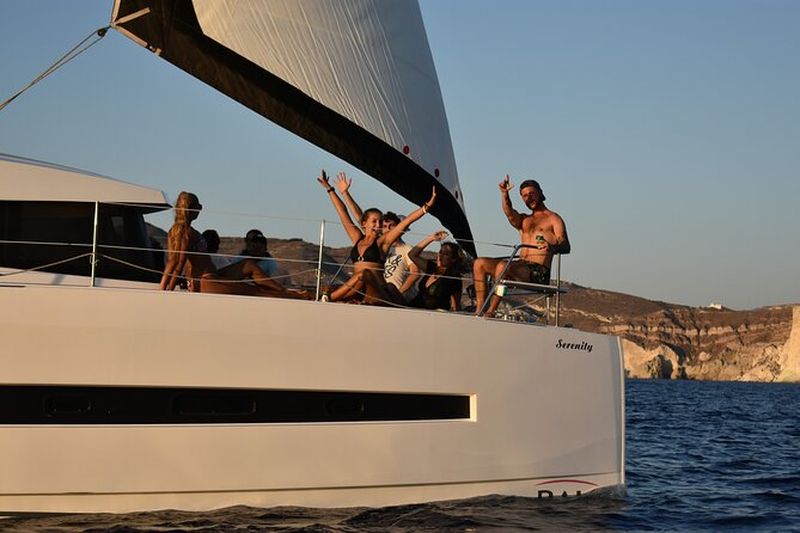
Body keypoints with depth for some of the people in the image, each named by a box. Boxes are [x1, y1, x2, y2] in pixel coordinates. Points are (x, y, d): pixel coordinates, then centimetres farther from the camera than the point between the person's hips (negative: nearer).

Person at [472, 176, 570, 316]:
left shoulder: (553, 218, 7)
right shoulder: (523, 220, 25)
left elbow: (566, 246, -8)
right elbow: (510, 214, 0)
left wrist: (552, 247, -33)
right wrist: (504, 194, -21)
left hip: (539, 273, -7)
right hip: (521, 267, 7)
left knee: (503, 265, -33)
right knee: (479, 263, -6)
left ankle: (491, 311, -29)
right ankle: (480, 309, -17)